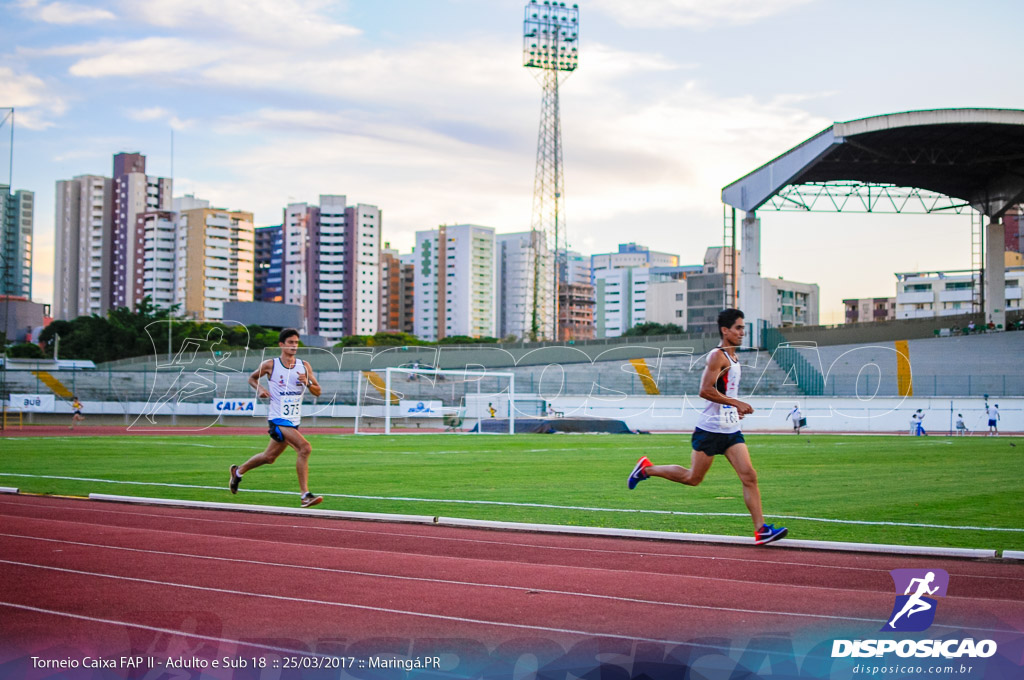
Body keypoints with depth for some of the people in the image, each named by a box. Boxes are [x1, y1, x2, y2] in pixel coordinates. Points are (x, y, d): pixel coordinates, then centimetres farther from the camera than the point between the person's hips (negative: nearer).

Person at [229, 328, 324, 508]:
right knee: (304, 448, -24)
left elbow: (317, 392, 6)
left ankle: (238, 471, 43)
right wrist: (259, 389, -7)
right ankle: (305, 495, -22)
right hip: (278, 418, -6)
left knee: (269, 457, 18)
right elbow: (252, 378, 14)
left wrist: (308, 382, -14)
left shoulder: (304, 366, 5)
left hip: (294, 420, 6)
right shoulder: (270, 365, -3)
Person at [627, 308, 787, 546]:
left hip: (731, 430, 8)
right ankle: (647, 468, 21)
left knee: (749, 475, -5)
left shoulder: (732, 357, 16)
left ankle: (761, 530, -8)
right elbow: (705, 390, -23)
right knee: (693, 478, 3)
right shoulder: (717, 356, -13)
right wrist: (737, 403, -23)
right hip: (710, 429, -8)